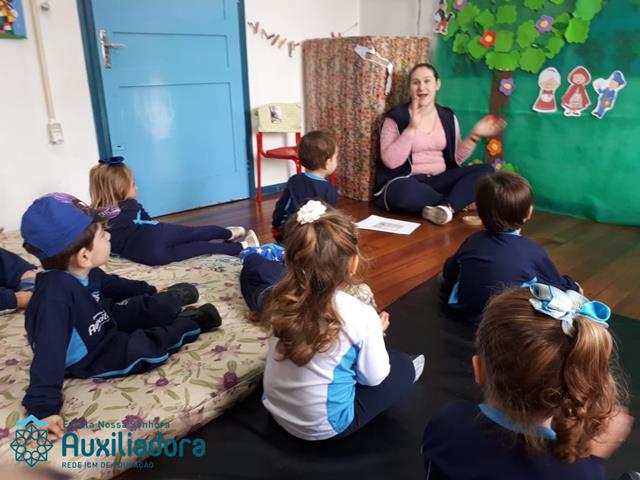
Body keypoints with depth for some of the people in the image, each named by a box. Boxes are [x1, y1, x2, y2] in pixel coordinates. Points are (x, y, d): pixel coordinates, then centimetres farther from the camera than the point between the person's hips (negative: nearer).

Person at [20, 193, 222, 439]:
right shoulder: (55, 293, -39)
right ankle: (193, 322, 6)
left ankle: (171, 298, 30)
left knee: (160, 309, -3)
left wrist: (149, 291, 29)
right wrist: (43, 407, -44)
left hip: (104, 324, 8)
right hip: (90, 357, -8)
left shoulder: (85, 273, -9)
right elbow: (48, 352, -41)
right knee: (143, 347, -18)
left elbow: (112, 284, 14)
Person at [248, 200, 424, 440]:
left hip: (276, 409, 5)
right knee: (403, 365, 14)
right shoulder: (361, 316, -27)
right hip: (323, 426, -4)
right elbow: (372, 378, -11)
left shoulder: (279, 298, -14)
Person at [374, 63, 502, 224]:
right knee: (405, 190, -41)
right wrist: (411, 128, -22)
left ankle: (446, 206, -34)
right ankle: (454, 204, -18)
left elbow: (455, 158, 10)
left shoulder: (448, 117, 9)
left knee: (485, 171, -13)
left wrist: (475, 135, -4)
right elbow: (390, 161, -16)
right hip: (405, 182, -5)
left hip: (438, 180, 5)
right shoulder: (396, 117, -5)